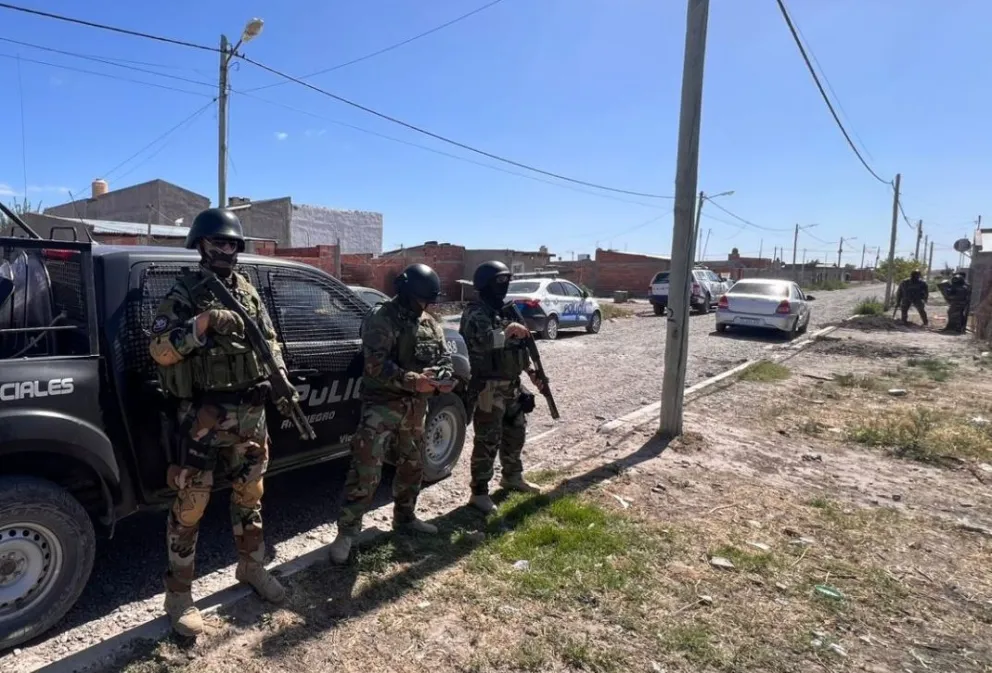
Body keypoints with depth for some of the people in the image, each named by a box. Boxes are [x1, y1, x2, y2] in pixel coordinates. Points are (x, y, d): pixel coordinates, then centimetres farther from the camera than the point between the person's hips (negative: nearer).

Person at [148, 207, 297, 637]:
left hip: (249, 412, 6)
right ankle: (179, 594, 18)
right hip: (202, 416, -5)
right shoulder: (183, 293, -6)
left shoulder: (248, 292, 10)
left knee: (249, 494, 17)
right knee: (190, 504, 3)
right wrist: (202, 323, -25)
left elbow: (270, 340, 14)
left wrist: (281, 381, -1)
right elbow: (159, 351, -13)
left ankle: (251, 566, 35)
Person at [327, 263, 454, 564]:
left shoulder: (430, 323, 10)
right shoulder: (380, 318, -12)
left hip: (416, 405, 7)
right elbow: (376, 365, -21)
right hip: (382, 403, -7)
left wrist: (445, 377, -11)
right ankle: (347, 531, 1)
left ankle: (405, 517, 37)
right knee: (366, 468, -10)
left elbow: (444, 355, 12)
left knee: (412, 464, 18)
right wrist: (413, 380, -29)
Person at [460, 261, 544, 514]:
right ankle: (479, 492, 9)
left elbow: (519, 345, 21)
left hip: (512, 384, 9)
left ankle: (512, 476, 40)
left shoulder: (506, 310, 13)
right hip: (488, 387, -9)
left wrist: (531, 371, 17)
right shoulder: (476, 313, -15)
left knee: (516, 431, 20)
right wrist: (508, 330, -38)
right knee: (487, 440, -3)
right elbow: (482, 340, -35)